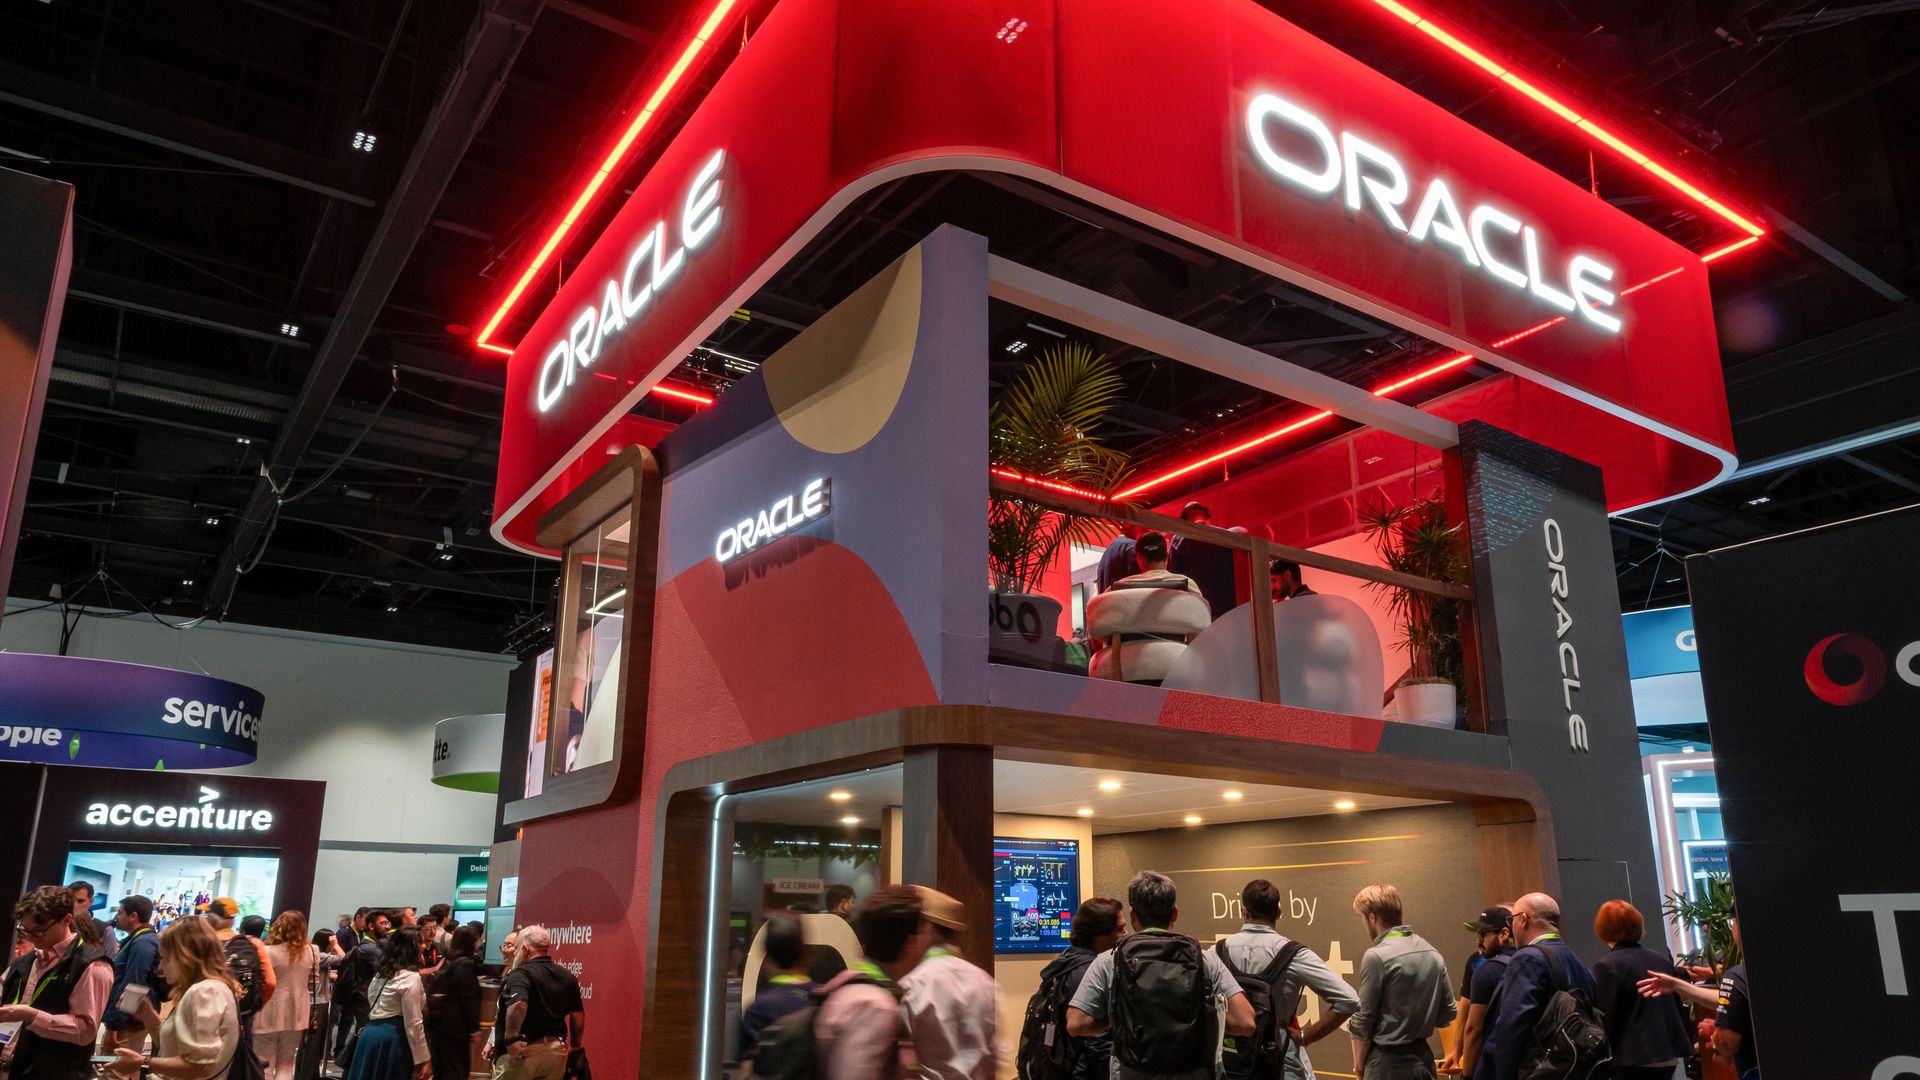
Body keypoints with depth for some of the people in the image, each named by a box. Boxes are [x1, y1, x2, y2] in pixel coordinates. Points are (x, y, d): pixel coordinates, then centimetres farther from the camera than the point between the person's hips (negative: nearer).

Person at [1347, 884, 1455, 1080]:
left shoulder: (1376, 956, -16)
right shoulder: (1433, 953, 5)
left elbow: (1363, 1020, -12)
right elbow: (1448, 1012, 10)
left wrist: (1359, 1064, -1)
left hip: (1388, 1063, -7)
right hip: (1423, 1058, 7)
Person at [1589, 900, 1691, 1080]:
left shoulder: (1606, 966, -12)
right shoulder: (1663, 958, 10)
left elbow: (1605, 1018, -12)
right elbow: (1679, 1006, 15)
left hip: (1633, 1059, -8)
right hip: (1668, 1055, 8)